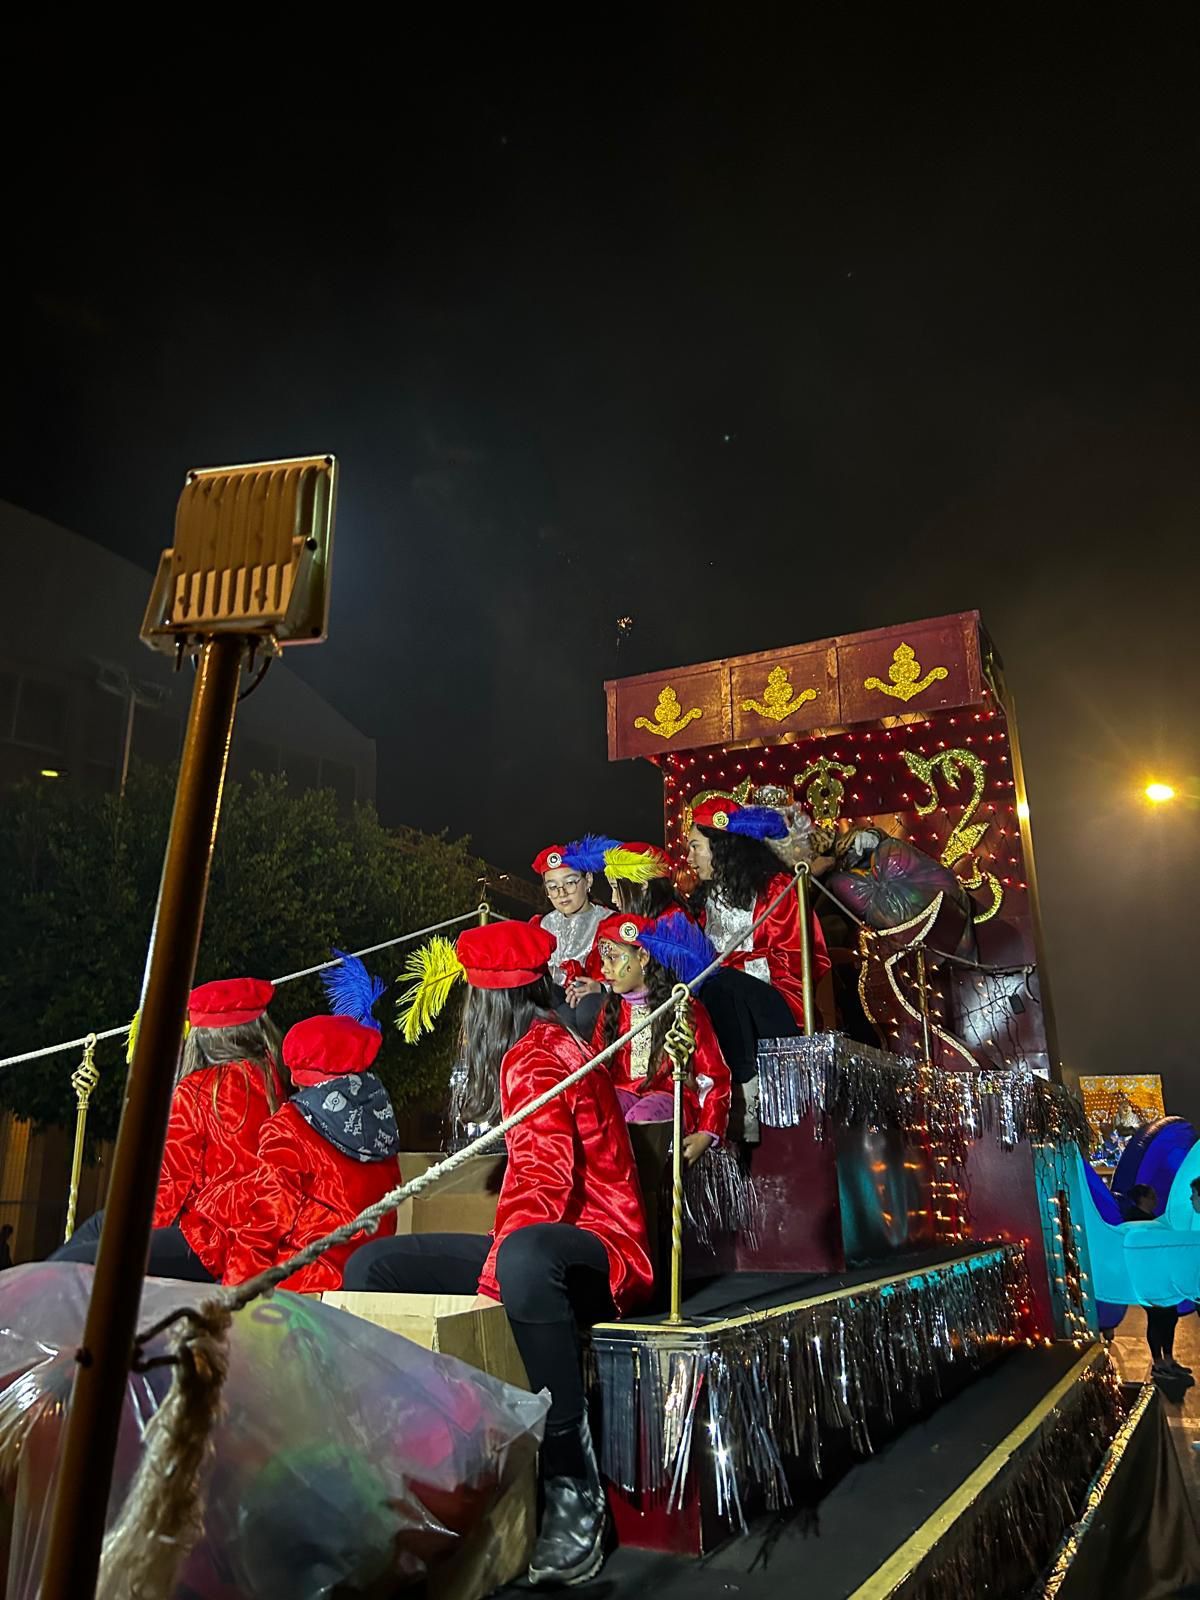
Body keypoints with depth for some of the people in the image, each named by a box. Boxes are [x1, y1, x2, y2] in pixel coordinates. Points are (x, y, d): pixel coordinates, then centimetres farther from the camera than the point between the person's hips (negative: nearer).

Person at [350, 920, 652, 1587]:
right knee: (372, 1265, 4)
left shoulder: (535, 1056, -16)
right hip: (541, 1249, 10)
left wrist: (491, 1281, -27)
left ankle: (575, 1490, -33)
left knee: (522, 1257, -45)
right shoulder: (538, 1046, 12)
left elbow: (544, 1183, -26)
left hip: (601, 1247, -10)